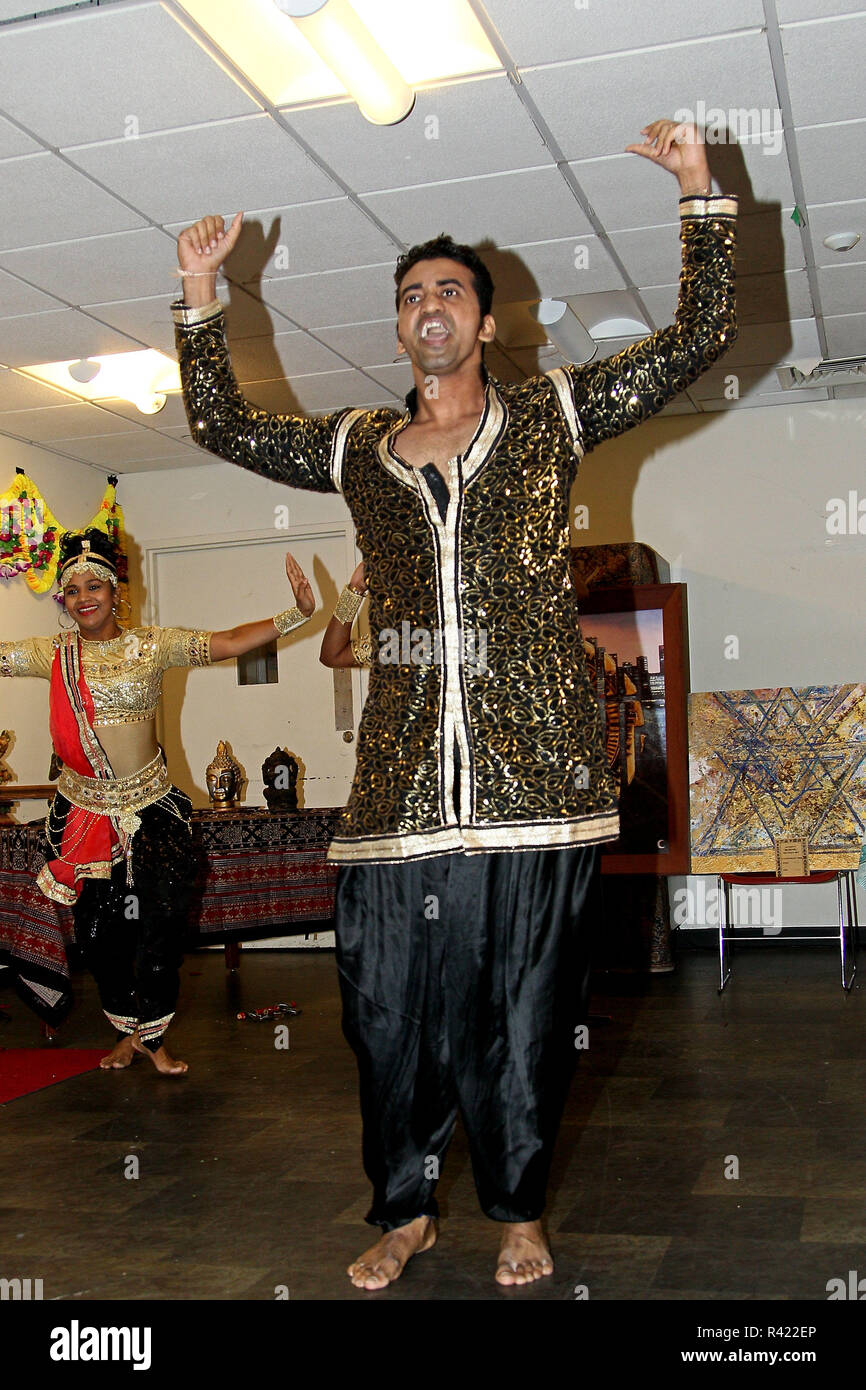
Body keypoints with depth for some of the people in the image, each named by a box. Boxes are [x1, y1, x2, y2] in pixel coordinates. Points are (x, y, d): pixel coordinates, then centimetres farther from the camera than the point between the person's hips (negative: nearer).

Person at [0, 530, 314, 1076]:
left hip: (151, 806, -2)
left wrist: (298, 614, -22)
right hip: (83, 810, 2)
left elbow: (228, 643, -10)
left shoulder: (153, 645, -3)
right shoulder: (53, 654, 1)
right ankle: (128, 1030, 30)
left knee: (165, 918, -6)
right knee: (97, 929, 9)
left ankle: (153, 1033, 15)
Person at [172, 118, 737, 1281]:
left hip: (536, 778, -2)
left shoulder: (552, 419, 10)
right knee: (391, 1013, 6)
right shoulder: (356, 450, 16)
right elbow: (222, 425, 24)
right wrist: (201, 290, 20)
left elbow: (699, 339, 9)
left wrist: (701, 192, 3)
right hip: (402, 785, 2)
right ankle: (406, 1210, 26)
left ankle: (519, 1211, 26)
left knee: (526, 1013, 6)